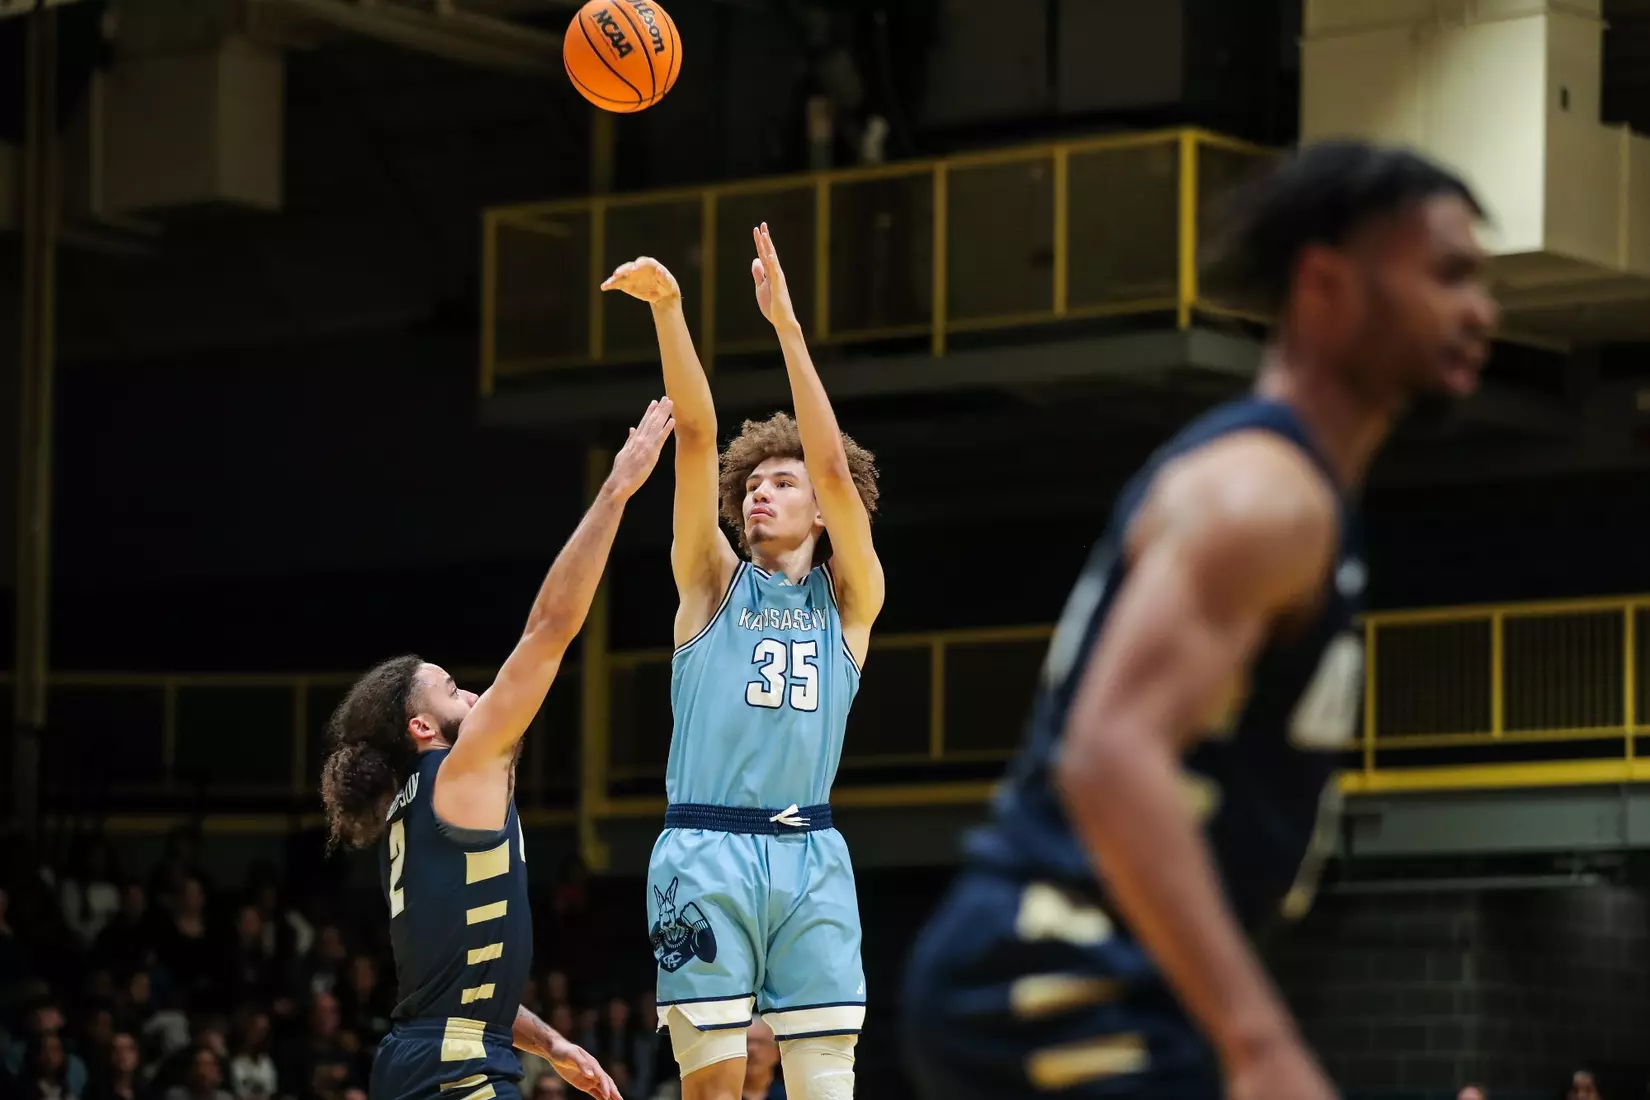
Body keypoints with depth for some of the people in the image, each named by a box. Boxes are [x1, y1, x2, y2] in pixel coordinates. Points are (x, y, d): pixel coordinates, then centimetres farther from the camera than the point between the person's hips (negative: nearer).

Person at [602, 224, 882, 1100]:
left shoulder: (848, 598, 11)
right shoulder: (714, 582, 12)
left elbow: (835, 469, -2)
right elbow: (696, 435, 1)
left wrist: (787, 325, -8)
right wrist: (666, 310, -10)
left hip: (810, 855, 0)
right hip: (705, 851, 0)